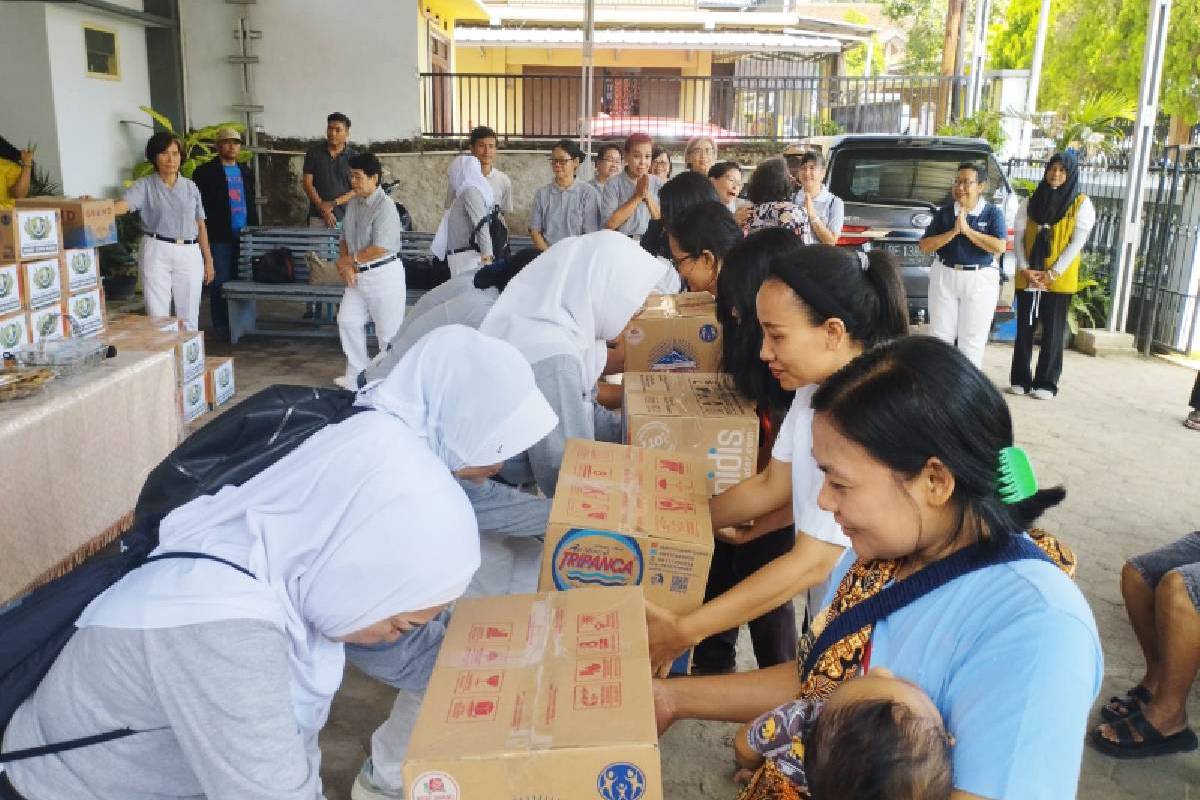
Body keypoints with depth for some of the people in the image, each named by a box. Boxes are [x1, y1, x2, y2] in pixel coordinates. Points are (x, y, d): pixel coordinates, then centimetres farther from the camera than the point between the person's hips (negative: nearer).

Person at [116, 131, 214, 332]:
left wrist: (208, 260, 13)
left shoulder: (190, 187, 11)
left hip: (189, 254, 2)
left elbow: (200, 226, 14)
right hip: (157, 252, -2)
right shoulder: (145, 185, 2)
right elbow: (122, 205, -16)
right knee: (157, 317, -3)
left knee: (189, 319, 6)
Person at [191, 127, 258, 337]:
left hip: (244, 235, 5)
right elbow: (199, 205, -3)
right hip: (219, 237, -5)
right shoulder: (205, 172, 1)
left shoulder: (246, 172, 18)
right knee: (220, 282, -3)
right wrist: (204, 234, -10)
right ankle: (221, 326, 3)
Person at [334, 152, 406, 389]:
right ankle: (358, 372, 22)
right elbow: (345, 239, 16)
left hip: (384, 274, -9)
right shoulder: (353, 204, 9)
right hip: (358, 274, 9)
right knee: (347, 321, 10)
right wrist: (345, 265, -2)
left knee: (388, 330, 0)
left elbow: (380, 249, -23)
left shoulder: (385, 206, -17)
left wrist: (349, 260, -11)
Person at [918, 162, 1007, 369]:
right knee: (940, 335, 7)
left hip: (980, 280, -2)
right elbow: (924, 246, -4)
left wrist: (967, 230, -17)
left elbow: (999, 247, -15)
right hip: (944, 276, 2)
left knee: (972, 340, 3)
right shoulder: (944, 213, 3)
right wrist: (953, 232, -16)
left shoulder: (993, 213, -2)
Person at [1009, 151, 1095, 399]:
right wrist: (1024, 268, -10)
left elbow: (1077, 242, -6)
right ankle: (1020, 380, 12)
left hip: (1059, 279, -3)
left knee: (1053, 331, 2)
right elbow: (1018, 237, 4)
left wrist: (1053, 273, -14)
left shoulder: (1081, 204, 0)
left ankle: (1046, 383, 8)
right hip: (1027, 276, 3)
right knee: (1024, 328, 5)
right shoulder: (1031, 202, 9)